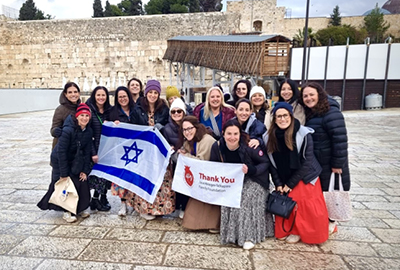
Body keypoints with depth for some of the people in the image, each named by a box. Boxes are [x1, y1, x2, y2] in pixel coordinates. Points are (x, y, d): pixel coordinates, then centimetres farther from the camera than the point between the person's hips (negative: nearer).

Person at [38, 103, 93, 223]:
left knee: (82, 182, 2)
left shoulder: (88, 131, -9)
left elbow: (86, 152, -4)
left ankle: (81, 208, 21)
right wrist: (63, 173, -21)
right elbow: (61, 152, -24)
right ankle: (67, 211, 10)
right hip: (60, 160, -5)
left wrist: (85, 170, -6)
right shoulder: (68, 130, -28)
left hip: (75, 161, 6)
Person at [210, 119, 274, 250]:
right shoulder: (217, 147, -13)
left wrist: (250, 170, -28)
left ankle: (248, 235, -12)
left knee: (247, 198, -26)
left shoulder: (249, 146, -24)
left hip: (252, 180, -3)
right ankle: (231, 233, -2)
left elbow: (266, 162, -13)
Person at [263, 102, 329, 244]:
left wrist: (290, 184, -15)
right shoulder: (270, 137, -5)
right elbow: (272, 163, 0)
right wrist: (278, 183, -8)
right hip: (283, 181, 4)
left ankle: (298, 231, 23)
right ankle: (284, 231, 31)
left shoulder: (304, 134, -18)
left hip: (303, 179, -4)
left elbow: (306, 162, -16)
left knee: (303, 208, -1)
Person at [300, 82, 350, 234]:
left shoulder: (331, 113, -20)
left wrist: (337, 164, -21)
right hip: (313, 162, 8)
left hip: (329, 163, -7)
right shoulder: (307, 113, 6)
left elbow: (340, 139, -22)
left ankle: (331, 223, 26)